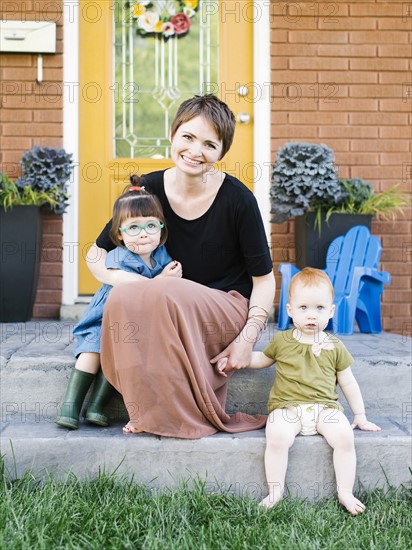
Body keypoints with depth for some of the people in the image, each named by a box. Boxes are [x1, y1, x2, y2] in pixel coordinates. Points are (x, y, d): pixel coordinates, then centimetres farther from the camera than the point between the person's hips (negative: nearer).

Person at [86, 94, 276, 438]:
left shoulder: (237, 199, -11)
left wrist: (248, 338, -17)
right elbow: (97, 254, 5)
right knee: (123, 299, -29)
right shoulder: (149, 190, -3)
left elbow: (264, 279, -4)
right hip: (166, 308, 3)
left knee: (167, 294, -34)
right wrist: (132, 282, -16)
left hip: (228, 310, -3)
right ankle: (155, 410, -13)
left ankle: (188, 413, -17)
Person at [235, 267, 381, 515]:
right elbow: (262, 359, 26)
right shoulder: (282, 341, 9)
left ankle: (346, 493, -9)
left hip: (325, 407, 1)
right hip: (287, 406, -1)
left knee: (344, 437, -25)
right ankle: (275, 493, -13)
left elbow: (348, 383, 18)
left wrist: (360, 416, 17)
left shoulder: (335, 347, 11)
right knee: (277, 438, -30)